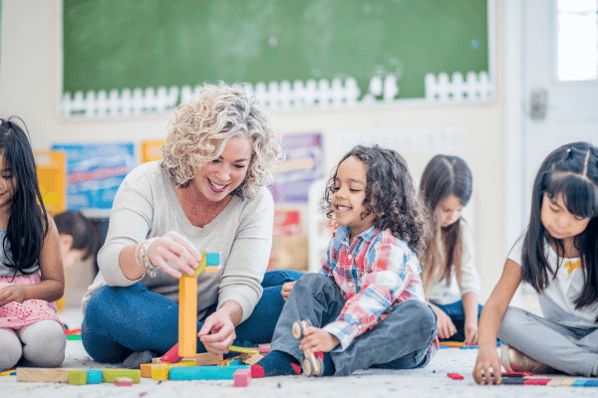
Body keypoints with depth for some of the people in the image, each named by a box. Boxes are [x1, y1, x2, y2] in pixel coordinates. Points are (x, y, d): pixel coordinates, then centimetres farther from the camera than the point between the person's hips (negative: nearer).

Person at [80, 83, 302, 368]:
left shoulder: (255, 201, -7)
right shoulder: (146, 183, -14)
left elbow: (242, 281, -16)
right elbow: (110, 263, -29)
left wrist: (227, 315, -41)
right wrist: (147, 253, -54)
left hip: (204, 317, 3)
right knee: (109, 303, -37)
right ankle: (242, 348, -30)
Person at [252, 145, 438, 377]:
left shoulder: (392, 247, -22)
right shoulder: (340, 239, 5)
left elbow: (373, 299, -36)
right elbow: (328, 277, 22)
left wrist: (334, 335, -49)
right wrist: (299, 291, 0)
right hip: (349, 323, 7)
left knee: (420, 316, -37)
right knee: (311, 283, -5)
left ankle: (331, 361, -49)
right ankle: (285, 356, -25)